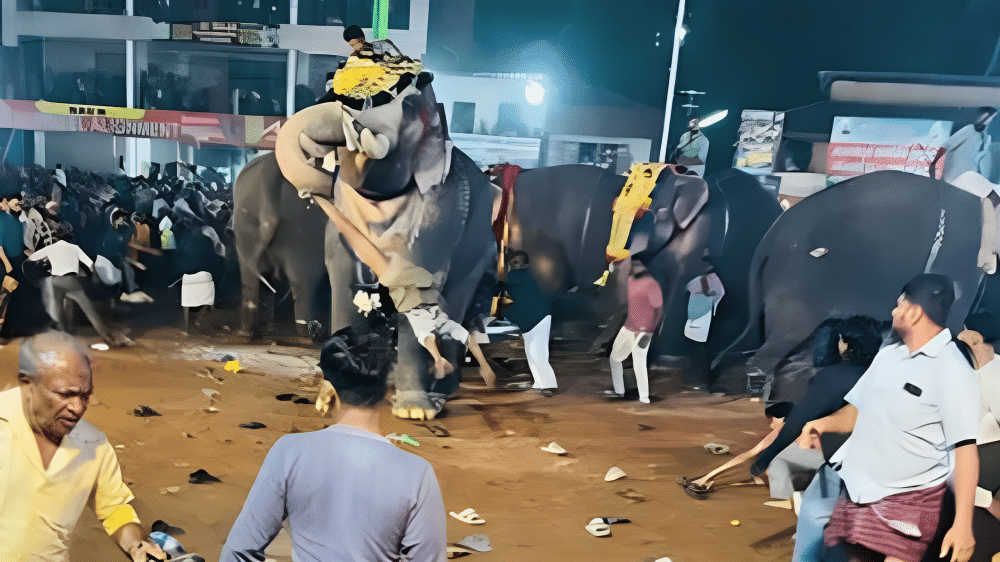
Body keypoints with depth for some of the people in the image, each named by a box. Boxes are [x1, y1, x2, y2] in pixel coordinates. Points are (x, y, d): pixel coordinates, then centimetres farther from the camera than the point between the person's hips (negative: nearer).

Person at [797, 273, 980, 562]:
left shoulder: (954, 372, -12)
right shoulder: (887, 354, 12)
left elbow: (966, 449, -17)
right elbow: (857, 410, 19)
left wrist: (963, 524, -22)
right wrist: (824, 423, -2)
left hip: (908, 497, -7)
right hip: (857, 491, 7)